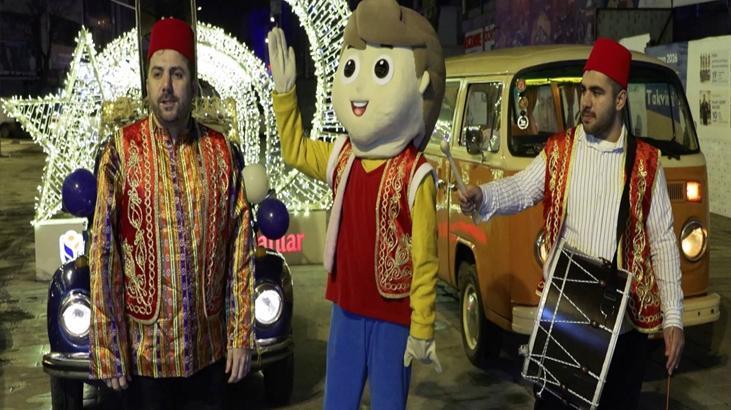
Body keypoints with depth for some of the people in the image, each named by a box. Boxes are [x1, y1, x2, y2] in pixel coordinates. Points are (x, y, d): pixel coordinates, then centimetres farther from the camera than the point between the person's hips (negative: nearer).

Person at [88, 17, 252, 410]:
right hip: (145, 346, -1)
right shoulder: (121, 151, -7)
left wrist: (241, 335, 0)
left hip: (209, 344, 2)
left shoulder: (222, 152, -1)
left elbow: (240, 248, 0)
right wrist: (108, 347, -8)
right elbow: (103, 252, -7)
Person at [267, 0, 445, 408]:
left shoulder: (415, 175, -17)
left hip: (393, 317, -5)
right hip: (347, 309, 6)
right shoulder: (341, 158, 0)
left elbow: (425, 260, -15)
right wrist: (284, 90, 10)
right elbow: (294, 150, 19)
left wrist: (422, 330, -13)